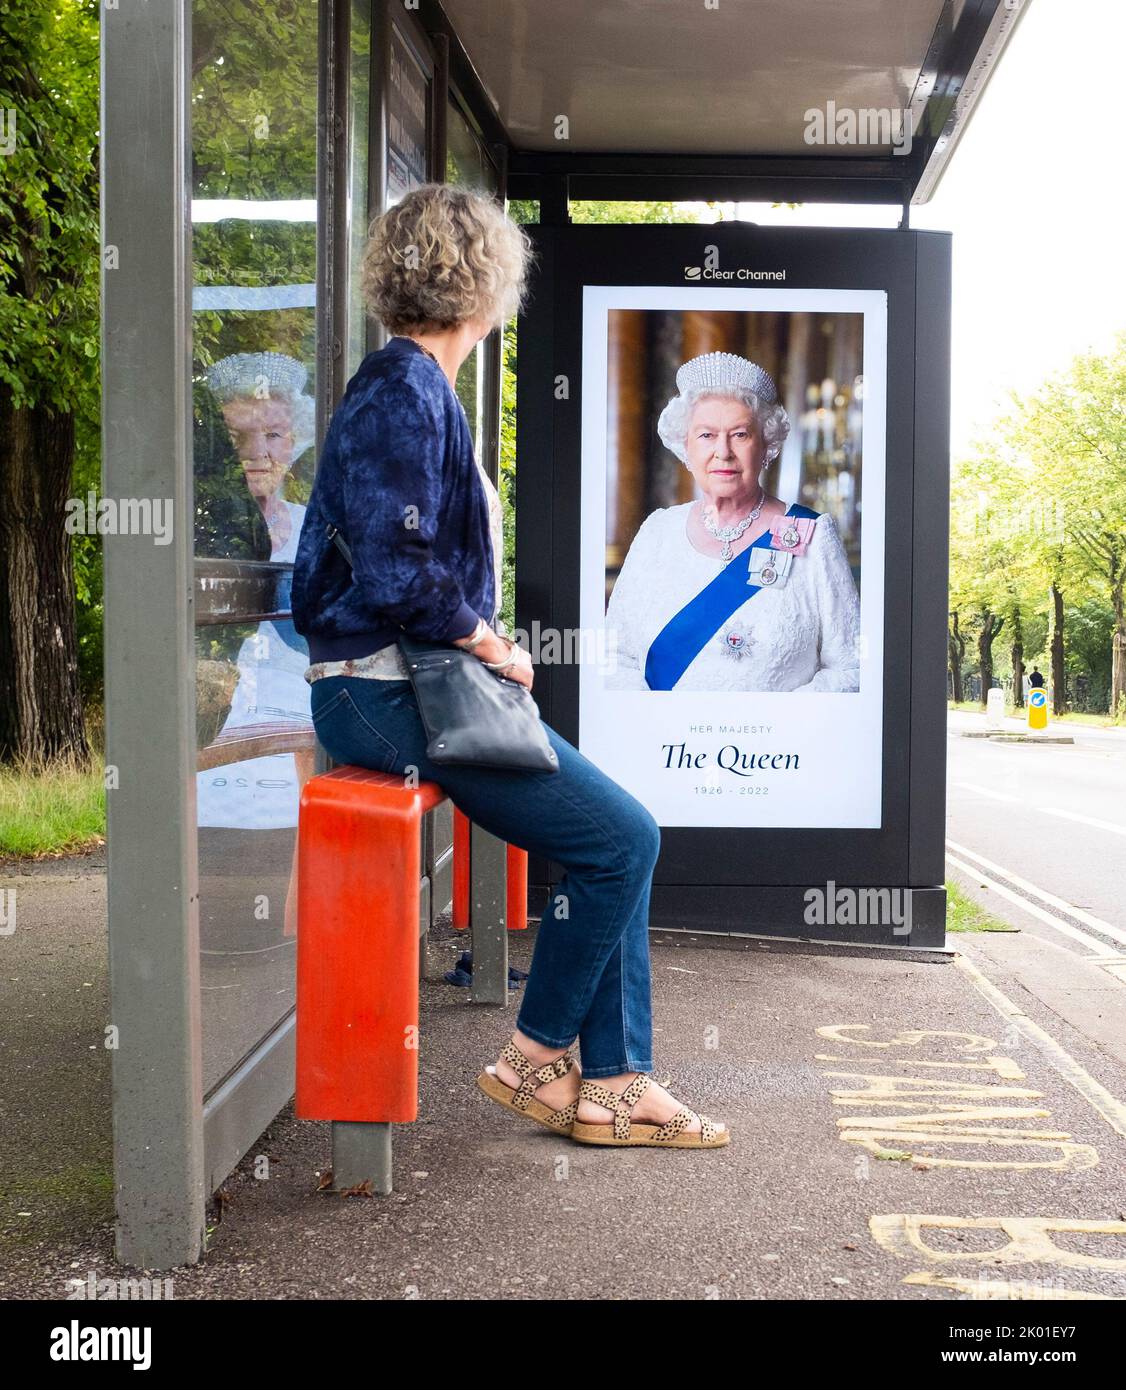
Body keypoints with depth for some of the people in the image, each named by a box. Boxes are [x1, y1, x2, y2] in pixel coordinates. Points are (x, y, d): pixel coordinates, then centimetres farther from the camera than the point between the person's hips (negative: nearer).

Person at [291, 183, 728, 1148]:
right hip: (389, 694, -10)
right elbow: (396, 573, -23)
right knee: (622, 839, -10)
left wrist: (486, 648, 11)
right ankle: (535, 1060, 6)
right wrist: (490, 644, -10)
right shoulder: (403, 391, -14)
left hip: (424, 680, 10)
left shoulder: (418, 388, 17)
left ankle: (613, 1081, 10)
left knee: (618, 836, 7)